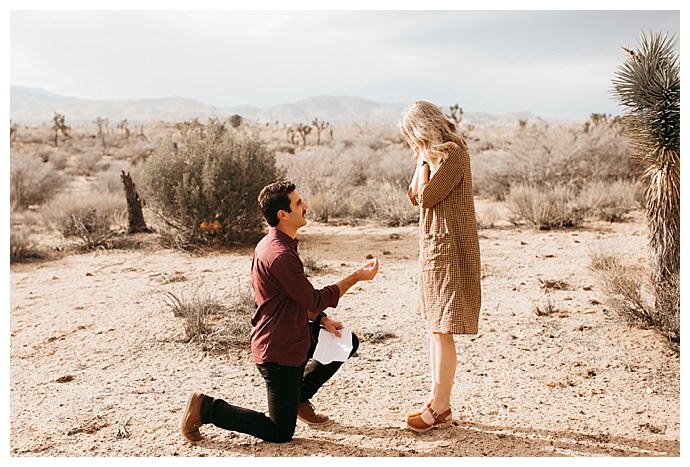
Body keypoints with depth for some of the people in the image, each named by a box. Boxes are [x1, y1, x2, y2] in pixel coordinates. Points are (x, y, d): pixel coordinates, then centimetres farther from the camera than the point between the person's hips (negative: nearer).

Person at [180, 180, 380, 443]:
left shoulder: (274, 244, 6)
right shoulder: (280, 256, -28)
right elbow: (314, 300, -21)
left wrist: (321, 319, 4)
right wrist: (355, 277, -13)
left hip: (293, 336, 10)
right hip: (279, 352, -10)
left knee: (348, 342, 15)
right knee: (280, 433, 3)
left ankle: (299, 397, 24)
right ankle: (205, 408, 7)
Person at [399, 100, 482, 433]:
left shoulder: (453, 154, -15)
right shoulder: (437, 155, 14)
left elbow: (427, 197, -19)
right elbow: (415, 197, 13)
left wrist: (425, 158, -9)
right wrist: (423, 157, 7)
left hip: (448, 250, -10)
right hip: (433, 247, 10)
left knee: (441, 330, -4)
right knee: (434, 328, 13)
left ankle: (440, 410, 6)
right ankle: (438, 401, 23)